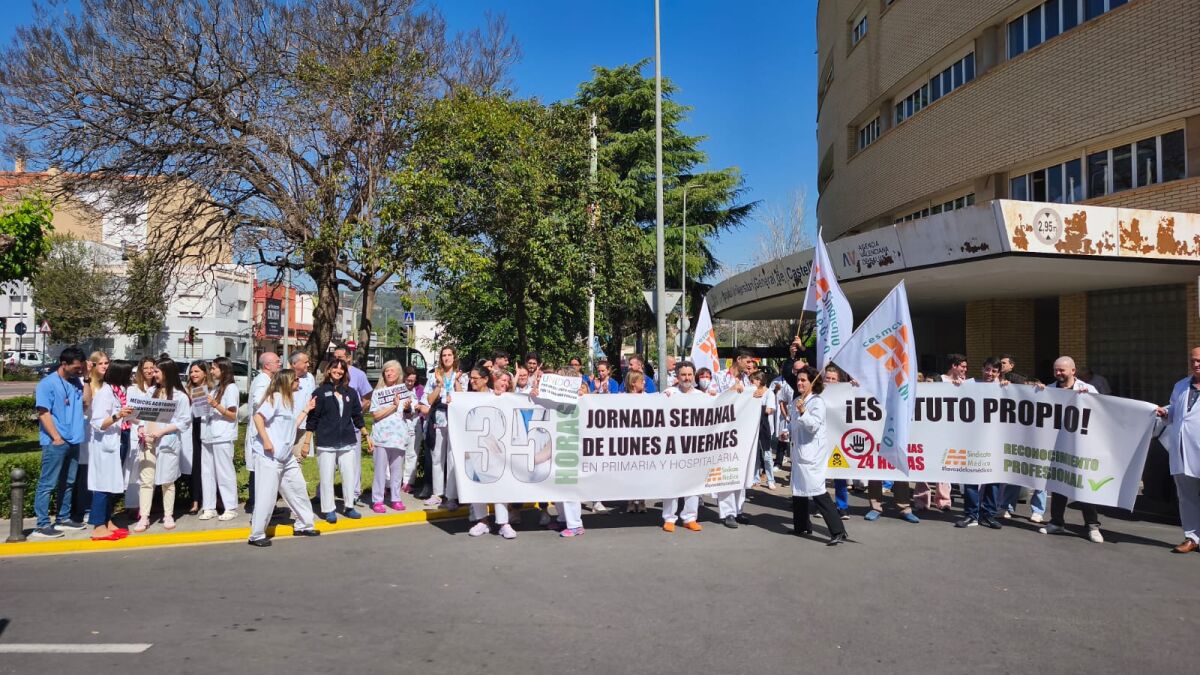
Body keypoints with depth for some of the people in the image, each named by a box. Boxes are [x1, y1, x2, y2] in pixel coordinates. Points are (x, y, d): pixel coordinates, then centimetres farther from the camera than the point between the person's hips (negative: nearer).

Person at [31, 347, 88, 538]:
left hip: (73, 441, 7)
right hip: (55, 443, -7)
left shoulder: (77, 382, 12)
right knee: (48, 484, -4)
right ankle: (42, 525, -1)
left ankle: (64, 519, 24)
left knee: (68, 483, 14)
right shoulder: (47, 384, -9)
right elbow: (43, 413, -13)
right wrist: (56, 437, -17)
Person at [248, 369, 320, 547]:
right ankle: (257, 535, 7)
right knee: (267, 496, -4)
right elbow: (258, 417, -21)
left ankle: (303, 525, 29)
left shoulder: (290, 401, 16)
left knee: (298, 489, 15)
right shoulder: (275, 397, -11)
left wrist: (306, 409, 16)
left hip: (287, 457, 9)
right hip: (270, 456, -9)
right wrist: (266, 441, -23)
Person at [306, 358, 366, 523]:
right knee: (327, 477, 3)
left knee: (349, 475, 6)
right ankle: (329, 510, 12)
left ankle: (349, 506, 19)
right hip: (326, 442, -3)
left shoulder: (350, 392, 8)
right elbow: (312, 418, -3)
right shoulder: (320, 392, -2)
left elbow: (357, 416, 14)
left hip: (347, 441, 3)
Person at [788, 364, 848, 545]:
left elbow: (814, 426, -20)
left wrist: (803, 412, -32)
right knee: (798, 489, 16)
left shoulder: (817, 402, -11)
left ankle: (838, 532, -14)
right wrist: (788, 434, 11)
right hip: (798, 451, 9)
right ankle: (802, 526, 30)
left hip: (812, 453, -9)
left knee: (817, 491, -14)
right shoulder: (797, 401, 13)